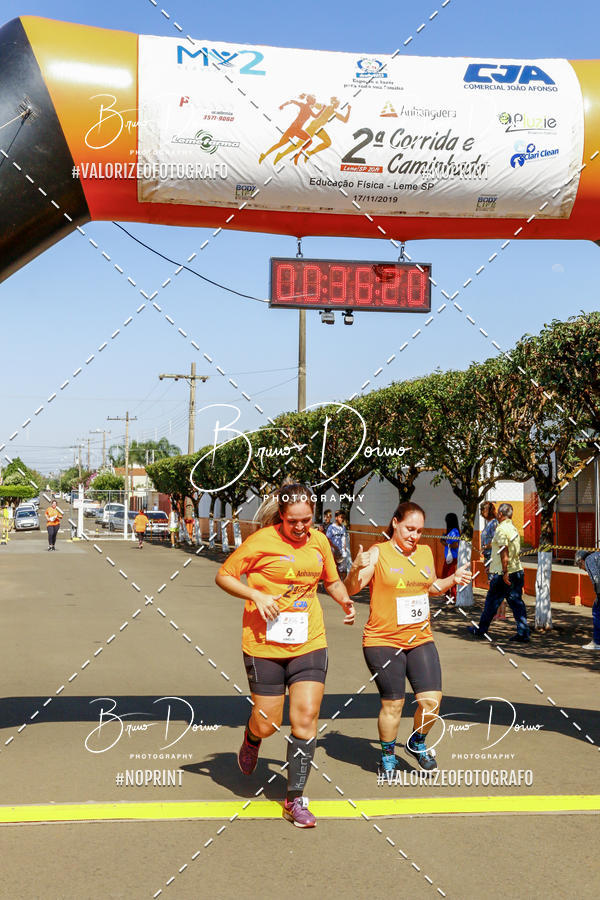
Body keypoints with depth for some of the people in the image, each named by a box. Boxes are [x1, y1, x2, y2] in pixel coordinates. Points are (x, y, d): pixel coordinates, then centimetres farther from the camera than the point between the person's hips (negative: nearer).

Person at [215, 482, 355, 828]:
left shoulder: (319, 541, 5)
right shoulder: (261, 541, -8)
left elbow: (332, 581, 21)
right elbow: (223, 575, -1)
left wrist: (345, 600, 0)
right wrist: (256, 595, -17)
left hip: (309, 644, 3)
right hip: (264, 645, -3)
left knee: (306, 716, -6)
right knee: (267, 725, 3)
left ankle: (296, 799, 8)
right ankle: (252, 739, 42)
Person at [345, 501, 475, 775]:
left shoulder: (425, 552, 9)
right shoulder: (378, 553, -8)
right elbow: (351, 589, -14)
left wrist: (453, 579, 8)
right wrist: (355, 569, -34)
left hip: (420, 639, 5)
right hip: (383, 642, -5)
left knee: (432, 700, -2)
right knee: (393, 703, 0)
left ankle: (417, 743, 26)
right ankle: (387, 755, 24)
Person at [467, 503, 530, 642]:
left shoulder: (501, 529, -13)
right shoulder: (514, 529, 15)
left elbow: (504, 553, -21)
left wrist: (504, 572, -22)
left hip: (503, 573, -8)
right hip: (518, 571, 8)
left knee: (491, 602, 5)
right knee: (517, 603, 6)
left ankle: (481, 630, 17)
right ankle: (523, 634, 1)